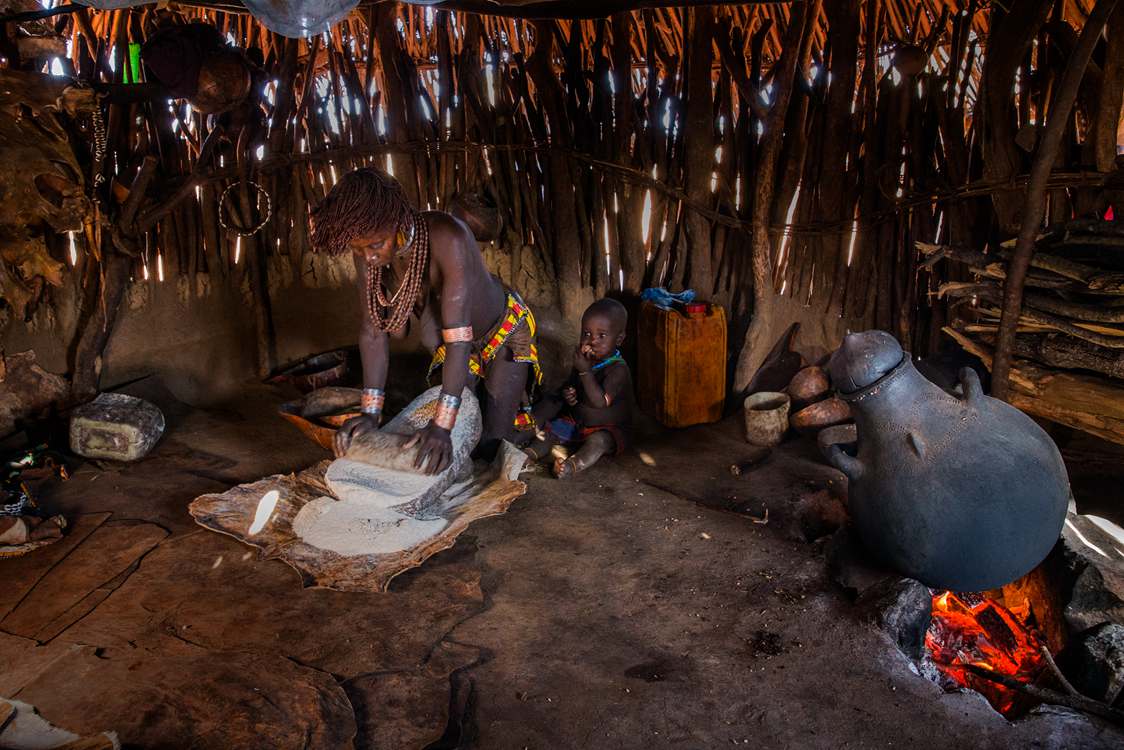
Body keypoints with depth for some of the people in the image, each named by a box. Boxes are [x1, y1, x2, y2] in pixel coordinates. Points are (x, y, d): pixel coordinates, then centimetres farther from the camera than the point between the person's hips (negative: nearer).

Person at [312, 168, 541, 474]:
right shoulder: (367, 252, -23)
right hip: (454, 342, 5)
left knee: (490, 446, -5)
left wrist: (441, 425, -47)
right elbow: (372, 328, -18)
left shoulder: (446, 237, -42)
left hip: (505, 334, -5)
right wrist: (370, 412, -25)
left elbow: (458, 337, -44)